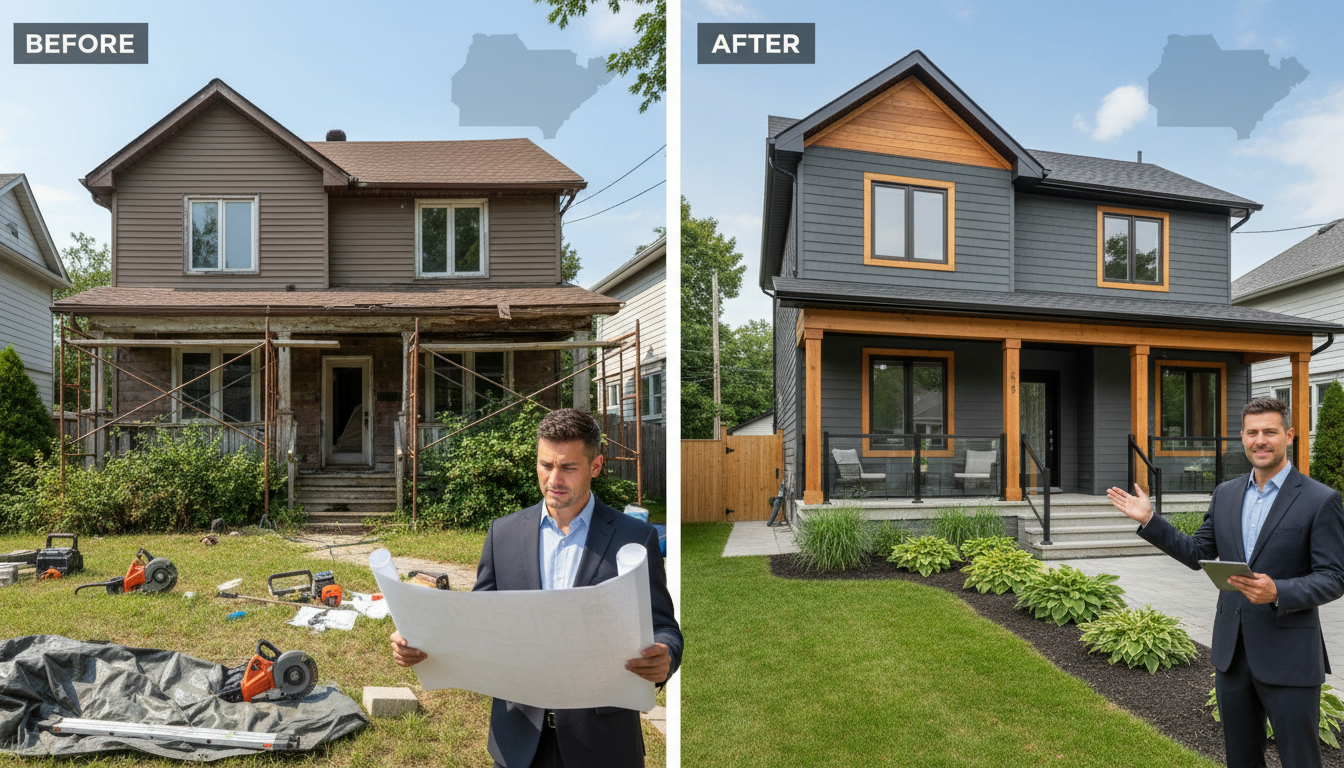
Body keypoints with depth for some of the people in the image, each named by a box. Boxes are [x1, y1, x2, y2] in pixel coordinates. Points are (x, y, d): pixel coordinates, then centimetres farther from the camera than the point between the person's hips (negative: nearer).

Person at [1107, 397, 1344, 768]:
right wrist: (1148, 520, 3)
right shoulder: (1226, 494, 6)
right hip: (1232, 650, 5)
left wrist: (1278, 592, -27)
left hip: (1289, 656, -4)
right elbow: (1197, 554, 11)